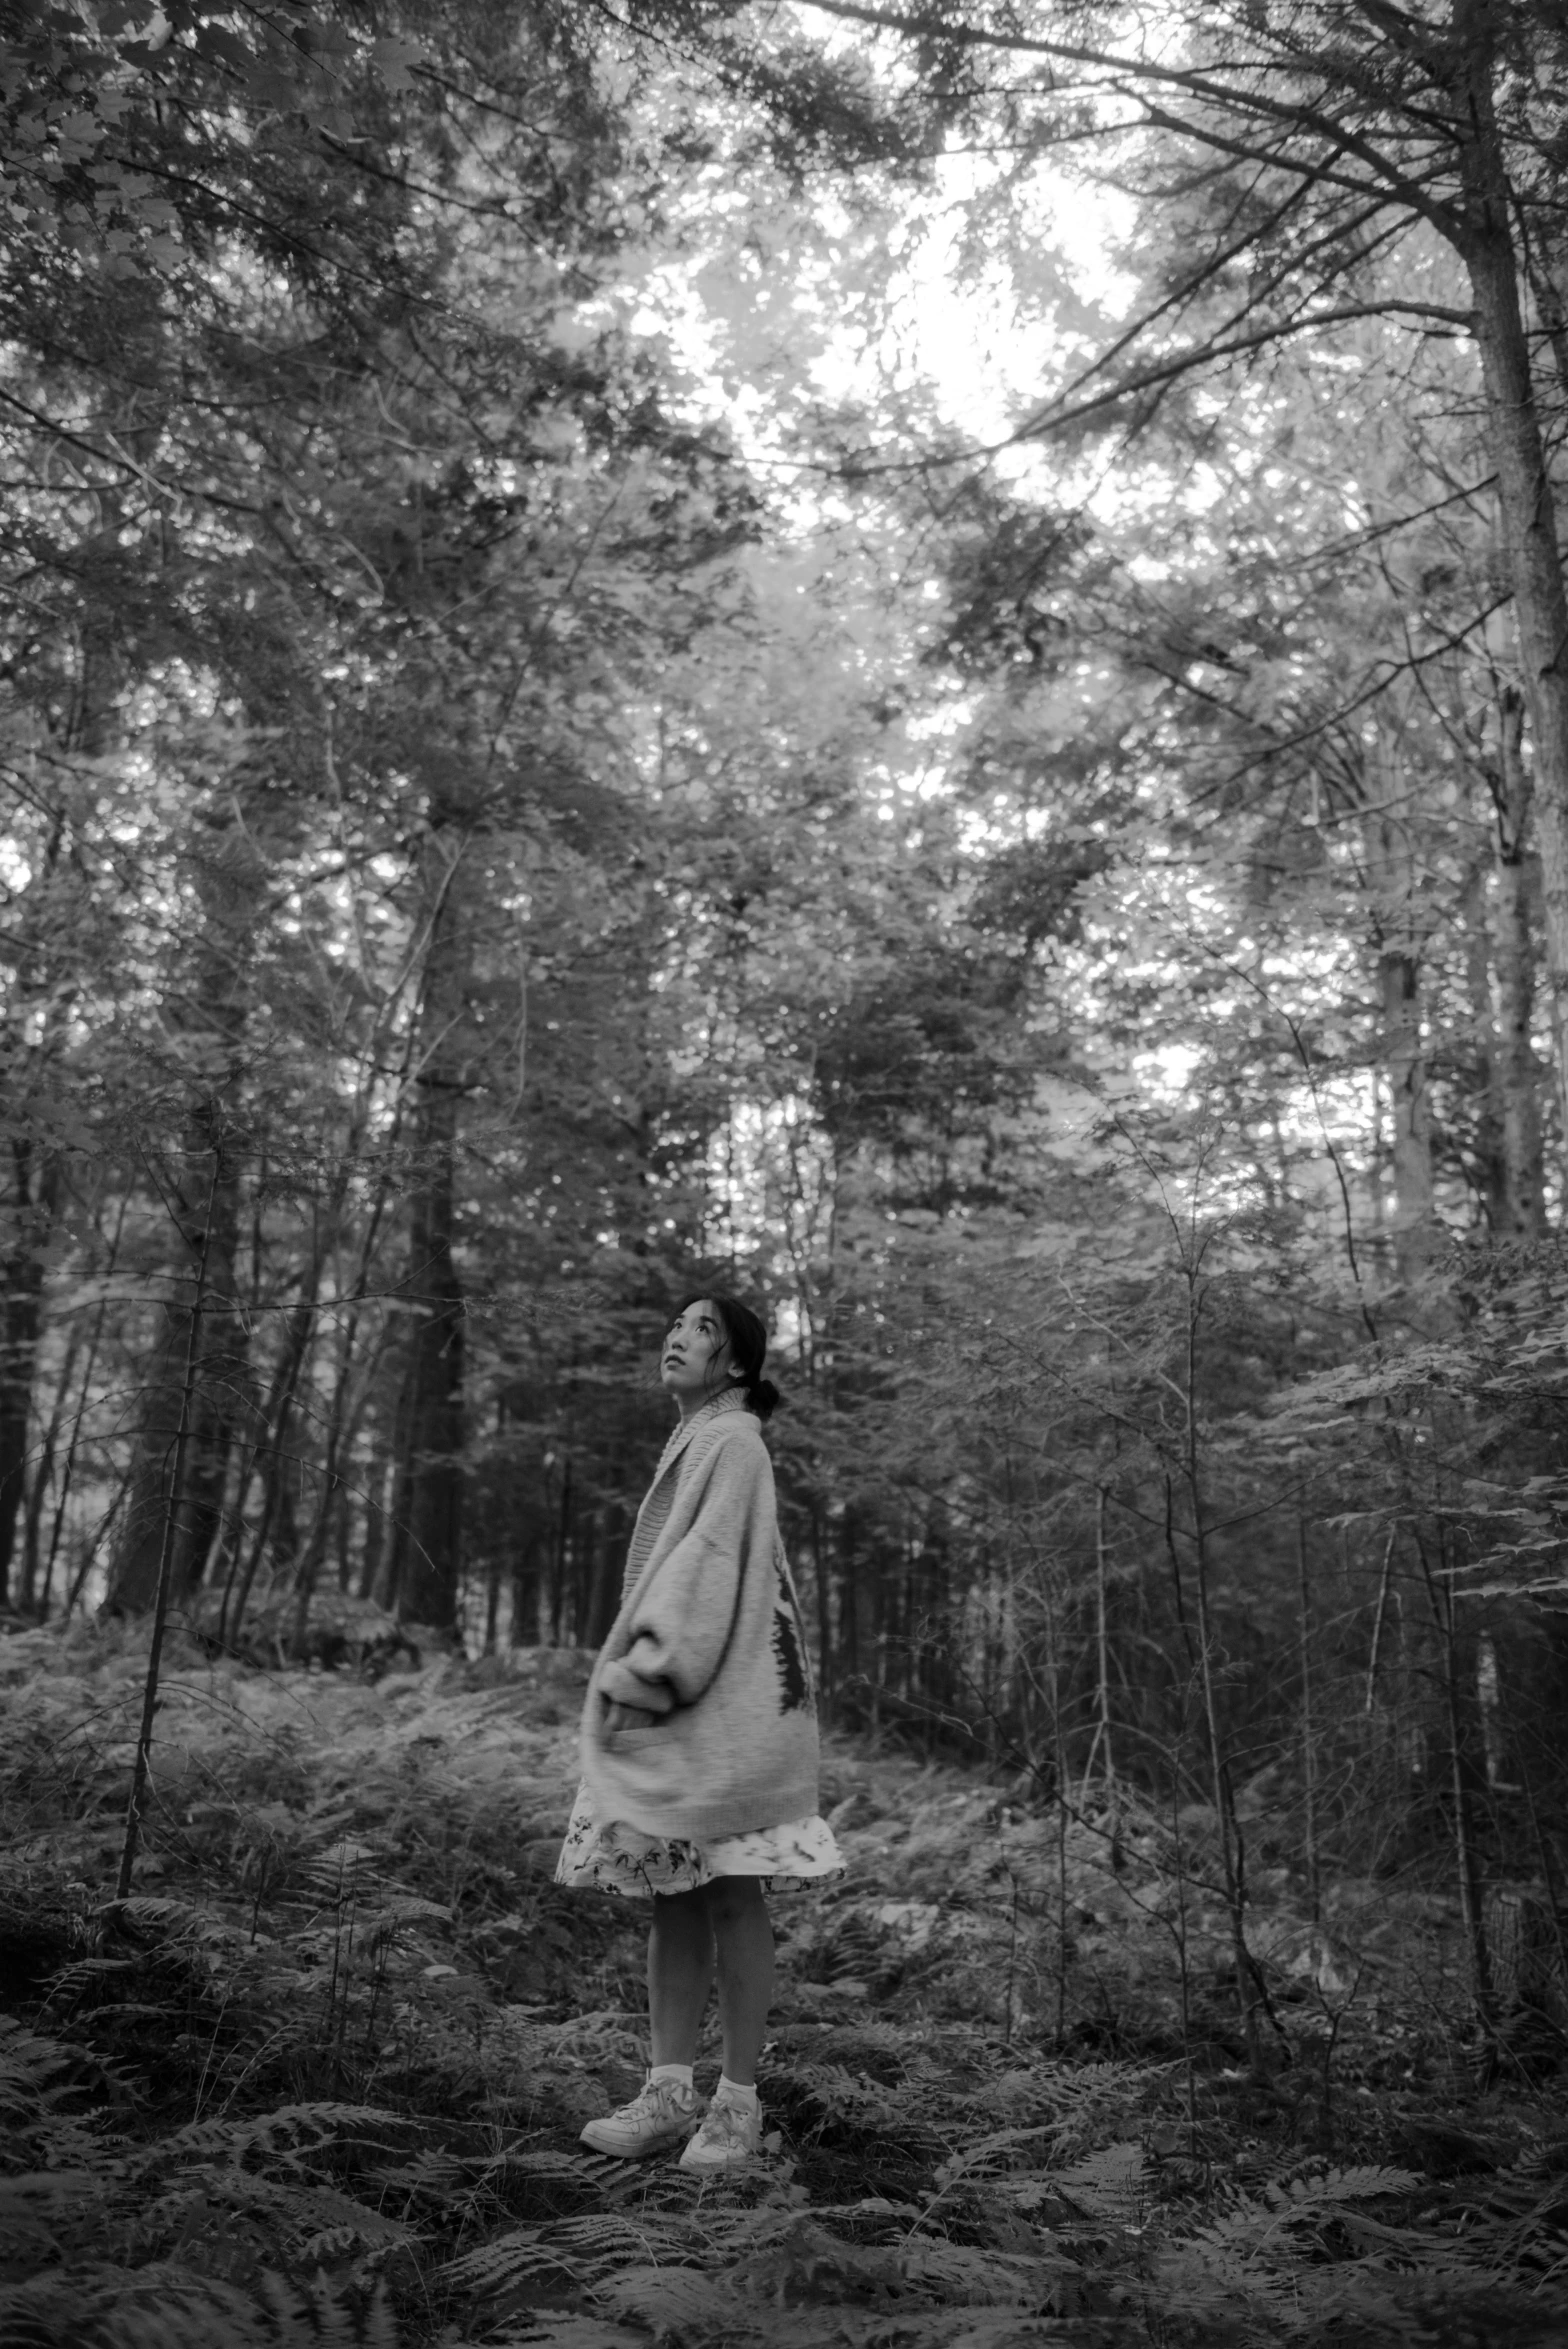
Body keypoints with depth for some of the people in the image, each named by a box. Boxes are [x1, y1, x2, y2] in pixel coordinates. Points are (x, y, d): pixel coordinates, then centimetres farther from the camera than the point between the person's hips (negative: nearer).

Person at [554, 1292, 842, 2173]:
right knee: (672, 1901, 9)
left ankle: (739, 2101, 8)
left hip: (721, 1706, -9)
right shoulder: (696, 1445, 18)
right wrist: (634, 1675, 14)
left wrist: (641, 1674, -20)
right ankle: (671, 2090, 16)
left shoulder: (731, 1443, -9)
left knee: (729, 1899, -1)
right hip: (669, 1707, 9)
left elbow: (709, 1566, -18)